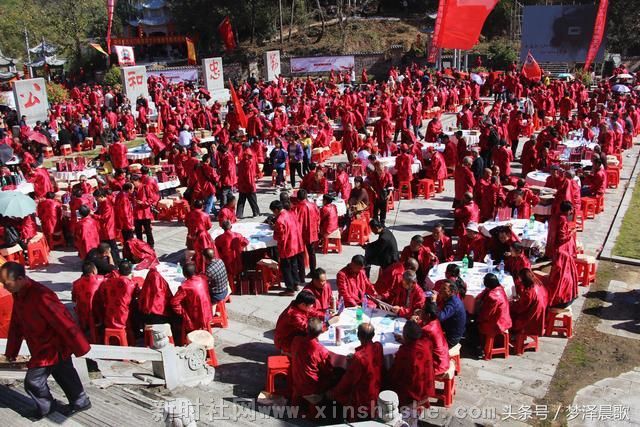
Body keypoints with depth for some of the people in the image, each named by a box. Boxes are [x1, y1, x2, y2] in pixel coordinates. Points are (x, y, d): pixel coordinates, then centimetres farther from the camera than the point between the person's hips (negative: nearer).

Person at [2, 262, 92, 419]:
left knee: (32, 381, 2)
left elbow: (64, 322, -30)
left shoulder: (40, 296, -32)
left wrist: (79, 346, -25)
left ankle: (47, 407, 27)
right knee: (66, 377, 21)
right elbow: (16, 324, 11)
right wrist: (12, 351, 16)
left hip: (53, 348, -8)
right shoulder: (18, 294, -2)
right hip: (42, 348, 8)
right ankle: (80, 402, 37)